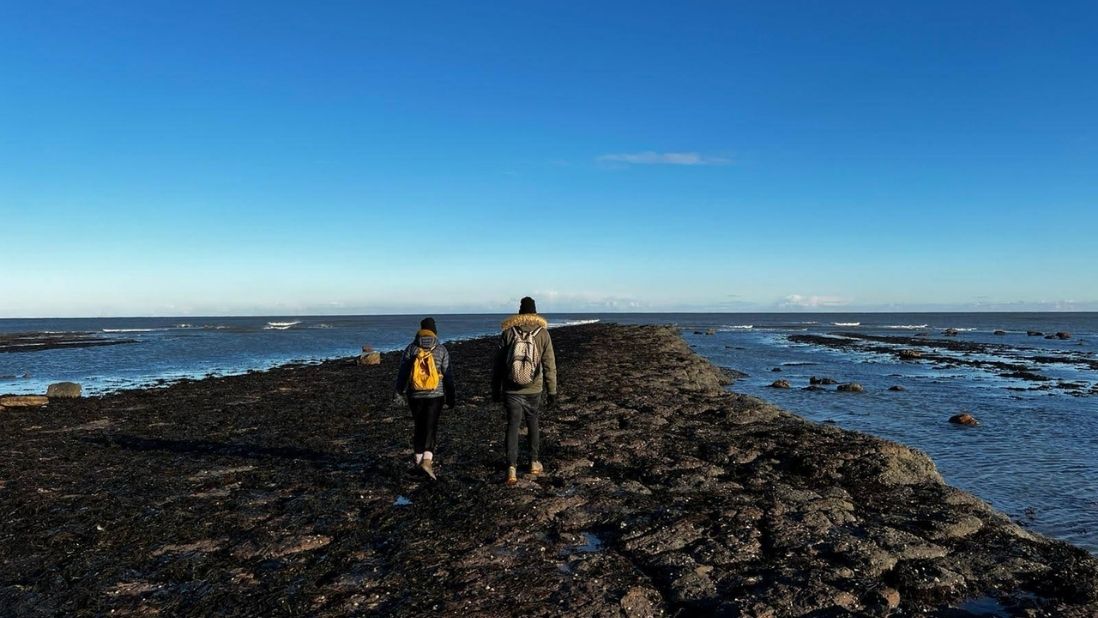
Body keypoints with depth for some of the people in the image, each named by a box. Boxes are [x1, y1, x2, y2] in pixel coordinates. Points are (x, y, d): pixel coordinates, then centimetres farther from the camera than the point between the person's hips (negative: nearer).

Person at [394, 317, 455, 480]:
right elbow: (448, 375, 1)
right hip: (435, 395, -2)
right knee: (431, 427, -3)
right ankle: (427, 460, -18)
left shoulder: (411, 349, 0)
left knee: (419, 427, 15)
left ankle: (419, 459, 23)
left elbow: (402, 372, 5)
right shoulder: (441, 350, -1)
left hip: (415, 396, 2)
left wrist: (401, 391, 19)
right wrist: (450, 397, 10)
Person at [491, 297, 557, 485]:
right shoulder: (543, 334, -4)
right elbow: (549, 366, -8)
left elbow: (497, 364, 1)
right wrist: (552, 392, -5)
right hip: (533, 390, 1)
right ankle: (535, 463, 27)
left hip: (511, 390, 0)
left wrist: (495, 389, 10)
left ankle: (512, 468, -6)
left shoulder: (508, 332, -2)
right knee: (533, 424, 19)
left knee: (513, 427, 3)